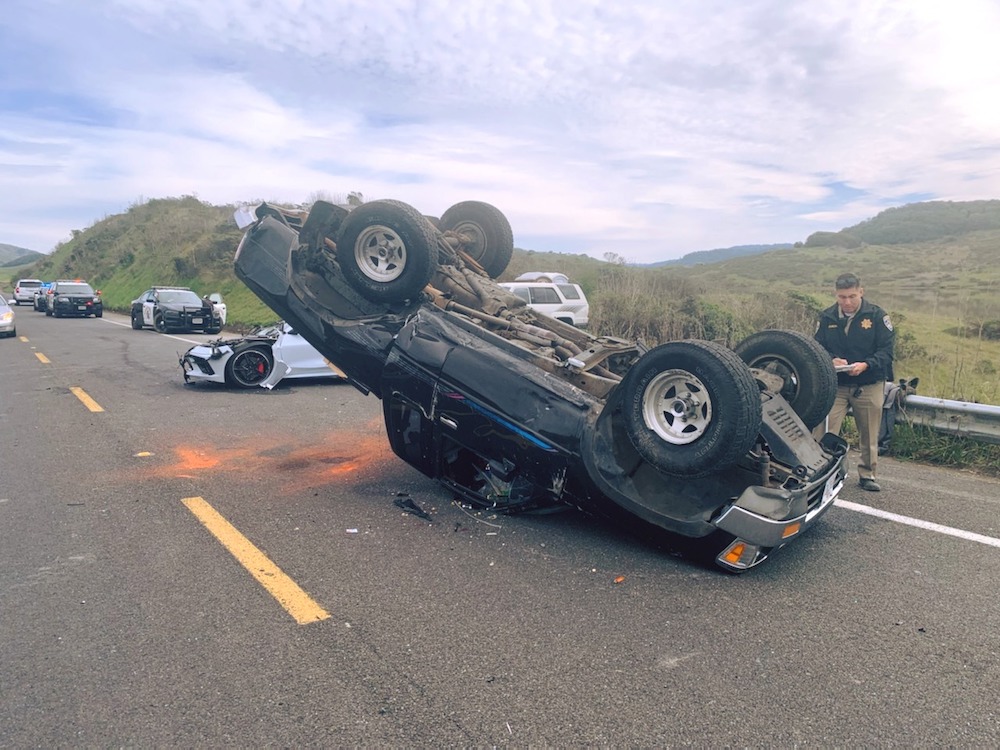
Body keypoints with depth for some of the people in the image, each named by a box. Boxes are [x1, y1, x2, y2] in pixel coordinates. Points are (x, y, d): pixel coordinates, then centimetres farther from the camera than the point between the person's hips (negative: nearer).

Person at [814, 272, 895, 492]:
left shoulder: (877, 315, -4)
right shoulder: (827, 317, 2)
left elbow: (887, 349, -6)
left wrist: (866, 365, -23)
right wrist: (831, 361, -17)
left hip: (869, 386, 0)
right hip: (835, 385, 1)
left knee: (869, 435, 11)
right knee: (825, 433, -8)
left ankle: (867, 474, 26)